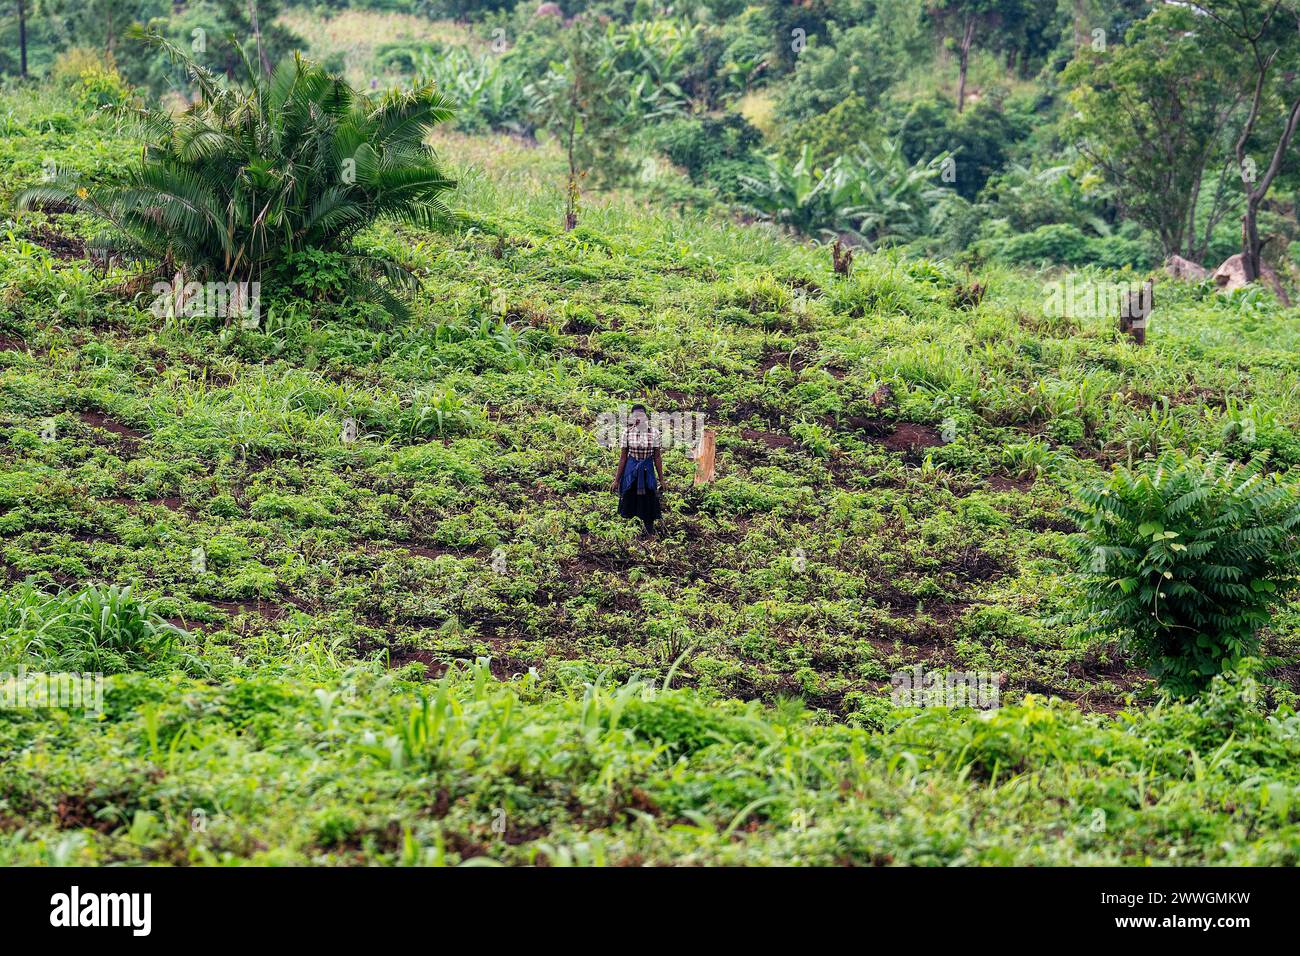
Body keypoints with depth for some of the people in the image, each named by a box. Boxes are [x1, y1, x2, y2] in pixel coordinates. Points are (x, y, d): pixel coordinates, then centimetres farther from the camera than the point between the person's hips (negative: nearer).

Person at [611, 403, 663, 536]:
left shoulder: (653, 432, -4)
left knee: (648, 502, 1)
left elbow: (657, 457, 0)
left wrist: (661, 479, 2)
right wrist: (617, 480, -1)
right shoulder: (627, 432, -4)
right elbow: (623, 458, -1)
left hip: (647, 470, -1)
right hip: (631, 469, 1)